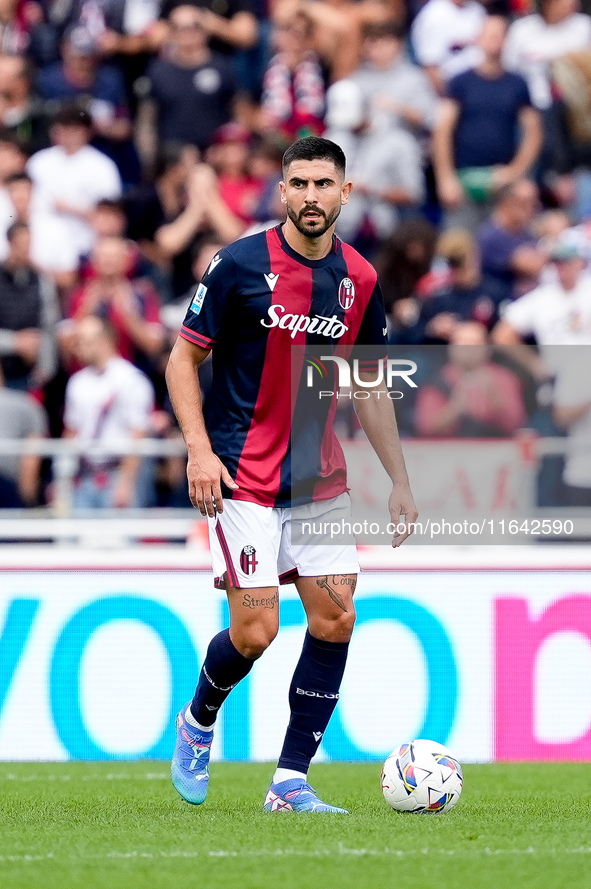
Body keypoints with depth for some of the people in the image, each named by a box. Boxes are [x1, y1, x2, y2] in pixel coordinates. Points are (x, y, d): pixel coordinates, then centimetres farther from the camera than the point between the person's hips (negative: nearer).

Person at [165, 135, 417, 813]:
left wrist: (399, 481, 15)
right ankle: (197, 723, 21)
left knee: (336, 617, -4)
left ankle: (290, 782, 4)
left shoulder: (360, 280, 6)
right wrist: (199, 449, -15)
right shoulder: (240, 264, -9)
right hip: (243, 478, -5)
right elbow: (184, 358, -3)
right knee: (255, 630, -11)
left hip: (321, 479, 5)